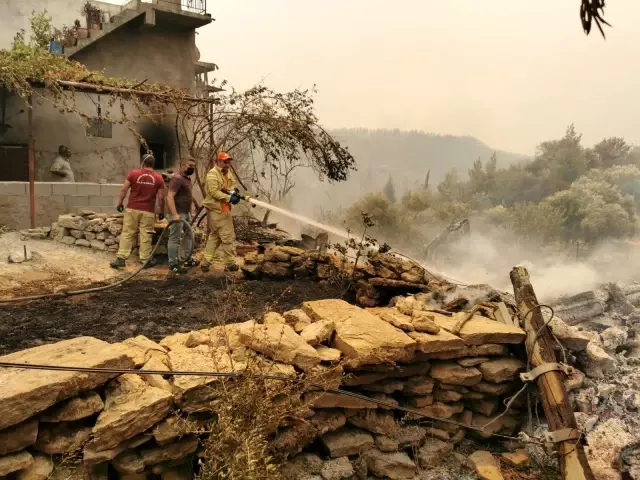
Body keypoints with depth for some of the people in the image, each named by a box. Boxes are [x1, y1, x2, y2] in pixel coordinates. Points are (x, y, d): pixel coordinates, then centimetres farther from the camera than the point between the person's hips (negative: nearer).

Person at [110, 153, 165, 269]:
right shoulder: (158, 178, 0)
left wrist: (120, 203, 10)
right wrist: (162, 212, 11)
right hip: (148, 211, 0)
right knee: (145, 236, 5)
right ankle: (145, 260, 11)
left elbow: (124, 189, -2)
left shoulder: (133, 173, -1)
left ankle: (121, 258, 5)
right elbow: (161, 198, 1)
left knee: (127, 234, 6)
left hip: (132, 209, 1)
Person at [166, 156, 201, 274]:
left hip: (187, 212, 11)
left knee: (189, 236, 18)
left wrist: (197, 205, 34)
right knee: (175, 239, -4)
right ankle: (173, 264, 1)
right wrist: (174, 214, -36)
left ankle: (188, 260, 29)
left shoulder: (187, 178, 14)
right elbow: (170, 197, -28)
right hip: (178, 213, -11)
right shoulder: (177, 179, -18)